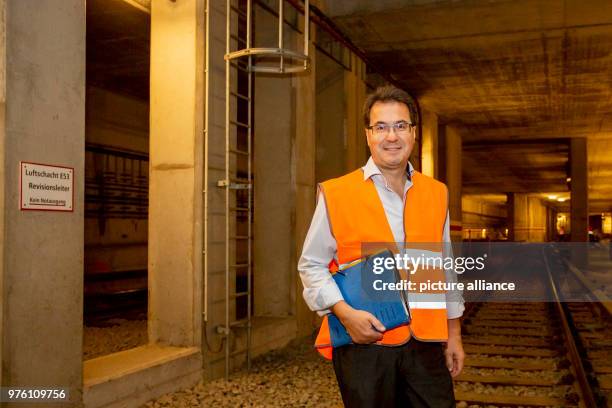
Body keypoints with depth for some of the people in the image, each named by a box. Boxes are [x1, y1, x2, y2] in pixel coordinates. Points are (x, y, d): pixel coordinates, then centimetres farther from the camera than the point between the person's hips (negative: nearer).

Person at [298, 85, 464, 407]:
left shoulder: (436, 194, 8)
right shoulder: (336, 193, -5)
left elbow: (446, 269, 14)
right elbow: (311, 265, -1)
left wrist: (453, 335, 14)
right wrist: (345, 313, -15)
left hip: (426, 342, 3)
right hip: (363, 342, -3)